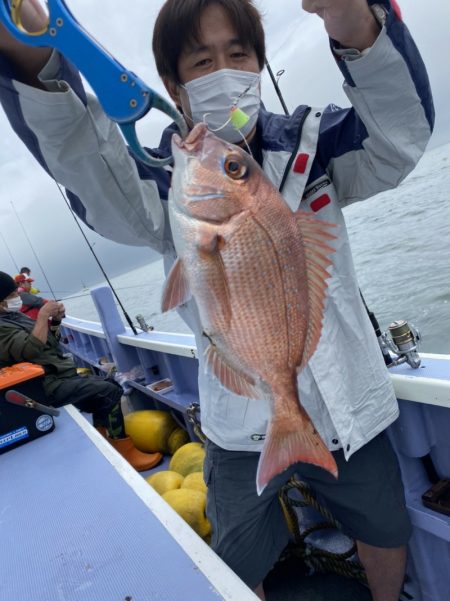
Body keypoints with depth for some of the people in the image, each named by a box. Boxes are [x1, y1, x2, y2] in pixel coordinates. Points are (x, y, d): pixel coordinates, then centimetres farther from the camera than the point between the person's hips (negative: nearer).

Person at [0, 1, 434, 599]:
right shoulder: (165, 184, -10)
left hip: (348, 412, 2)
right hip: (242, 431, -1)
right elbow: (81, 159, -27)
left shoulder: (311, 146, -6)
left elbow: (400, 130, -21)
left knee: (386, 534, 27)